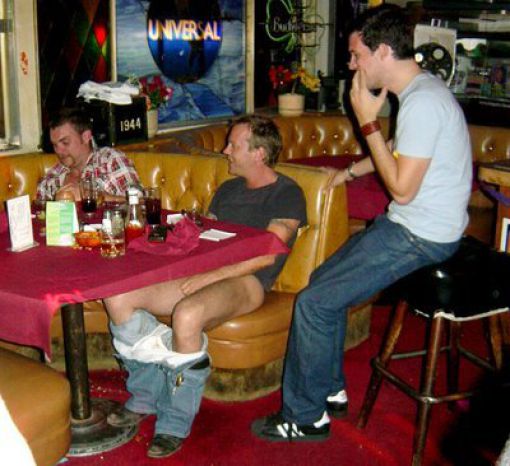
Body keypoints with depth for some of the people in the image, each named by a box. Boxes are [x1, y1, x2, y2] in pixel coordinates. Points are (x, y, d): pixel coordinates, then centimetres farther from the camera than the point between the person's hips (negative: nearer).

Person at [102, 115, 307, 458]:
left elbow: (268, 254, -12)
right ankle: (147, 395, 2)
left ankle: (175, 423, -18)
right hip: (201, 272, 8)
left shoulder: (287, 194, 0)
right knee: (118, 296, -12)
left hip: (245, 280, -8)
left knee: (187, 315, -39)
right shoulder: (228, 190, 26)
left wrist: (212, 276, -18)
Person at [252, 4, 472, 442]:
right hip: (407, 225, 11)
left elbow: (402, 189, -23)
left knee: (314, 303, -11)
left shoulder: (423, 102, -23)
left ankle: (305, 417, 5)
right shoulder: (420, 90, 10)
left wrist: (368, 122, -18)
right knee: (324, 279, 17)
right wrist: (350, 171, 27)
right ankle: (331, 391, 26)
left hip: (421, 236, -10)